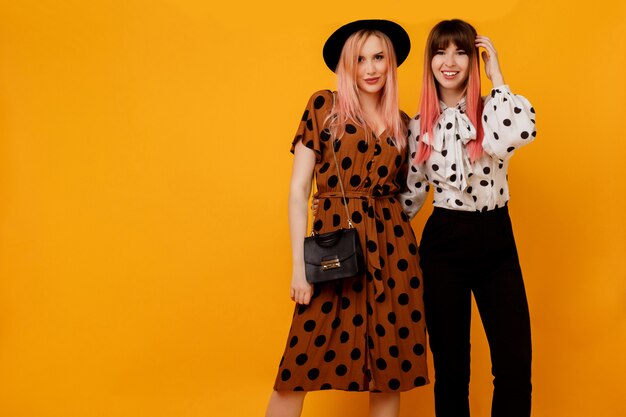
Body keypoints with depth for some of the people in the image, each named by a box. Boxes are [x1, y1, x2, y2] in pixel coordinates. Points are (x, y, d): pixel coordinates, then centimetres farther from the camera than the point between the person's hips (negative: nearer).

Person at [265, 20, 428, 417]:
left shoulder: (401, 122, 12)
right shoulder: (324, 106, 1)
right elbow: (298, 189, -3)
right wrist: (300, 263, -8)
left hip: (392, 248, 4)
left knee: (390, 363, 8)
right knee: (304, 362, -2)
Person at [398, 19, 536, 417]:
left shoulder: (490, 110, 0)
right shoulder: (419, 125, 4)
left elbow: (518, 135, -24)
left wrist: (496, 74, -14)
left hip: (496, 240, 0)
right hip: (444, 242, 1)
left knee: (515, 362, -1)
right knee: (450, 362, 8)